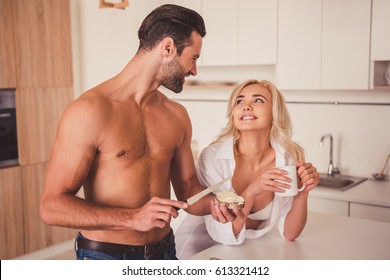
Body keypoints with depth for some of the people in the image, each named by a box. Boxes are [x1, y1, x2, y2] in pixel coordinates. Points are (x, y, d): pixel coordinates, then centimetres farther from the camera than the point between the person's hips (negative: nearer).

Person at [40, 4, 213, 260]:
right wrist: (133, 218, -29)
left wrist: (213, 203, -13)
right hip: (104, 254, -6)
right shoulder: (89, 110, -18)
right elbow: (52, 206, -19)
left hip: (164, 250, 6)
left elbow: (188, 188, 9)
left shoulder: (177, 115, 1)